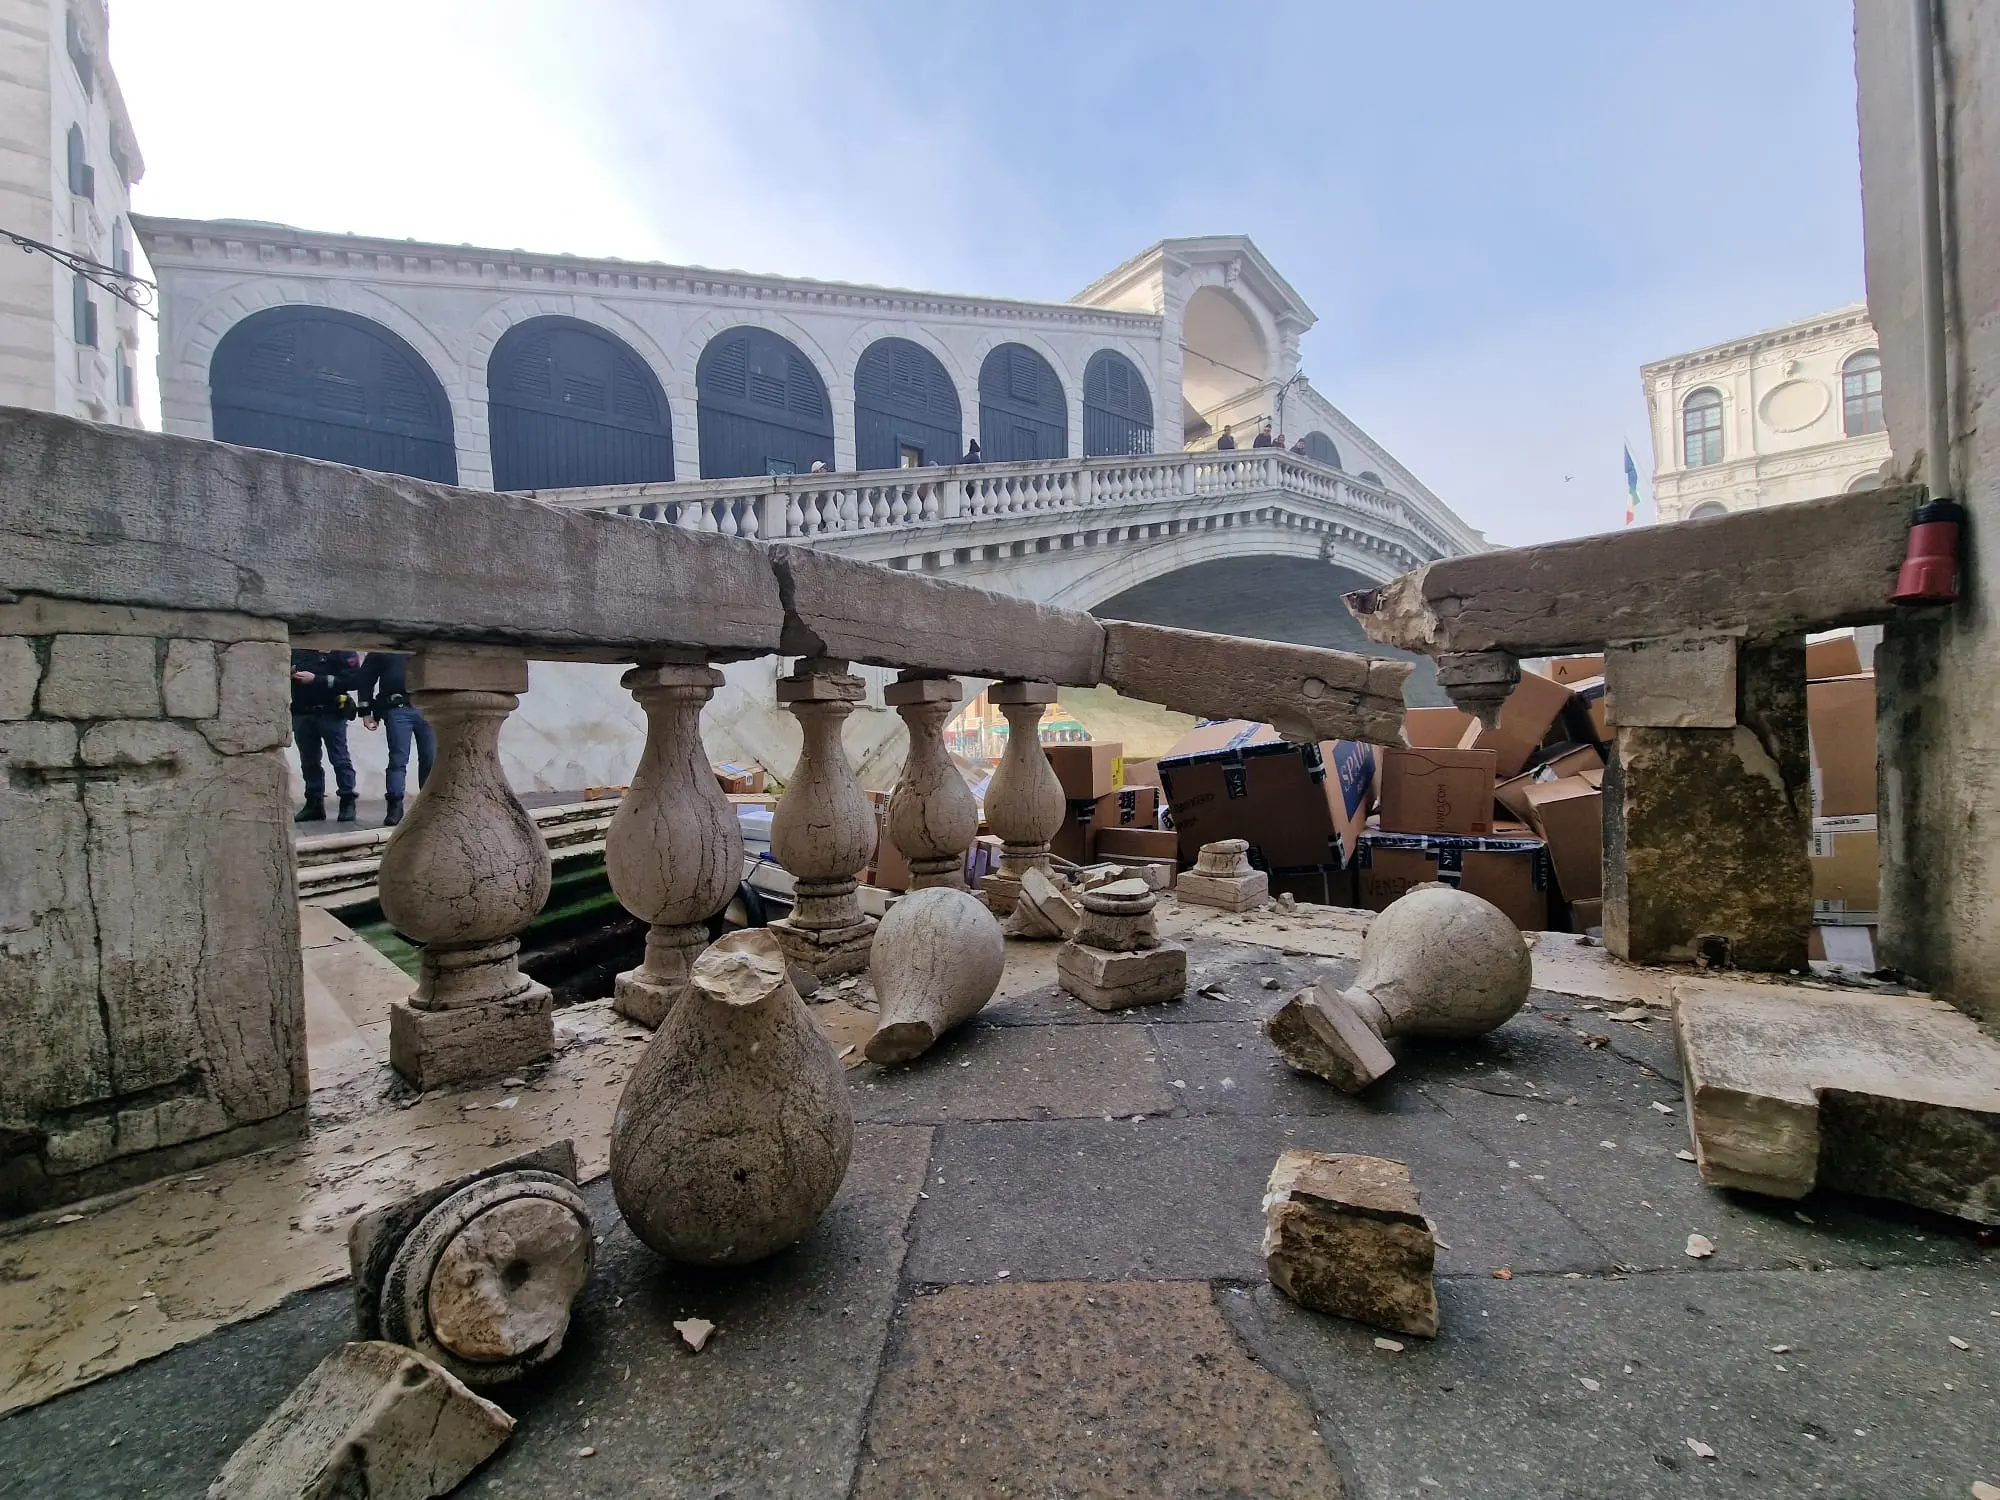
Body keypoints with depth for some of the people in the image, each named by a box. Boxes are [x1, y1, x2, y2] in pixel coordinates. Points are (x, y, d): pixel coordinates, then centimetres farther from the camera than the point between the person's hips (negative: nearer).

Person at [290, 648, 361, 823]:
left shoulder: (341, 649, -5)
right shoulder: (296, 649, 12)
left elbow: (353, 679, -15)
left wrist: (316, 679, -17)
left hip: (331, 712, -6)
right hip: (301, 714, 6)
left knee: (340, 759, -2)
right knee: (309, 761, 11)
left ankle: (348, 802, 4)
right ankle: (314, 804, 20)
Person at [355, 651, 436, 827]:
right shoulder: (379, 651, 11)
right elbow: (365, 680, 10)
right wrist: (366, 712, 5)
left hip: (427, 708, 1)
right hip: (397, 709, -1)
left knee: (430, 759, 2)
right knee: (398, 760, -3)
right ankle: (394, 806, -1)